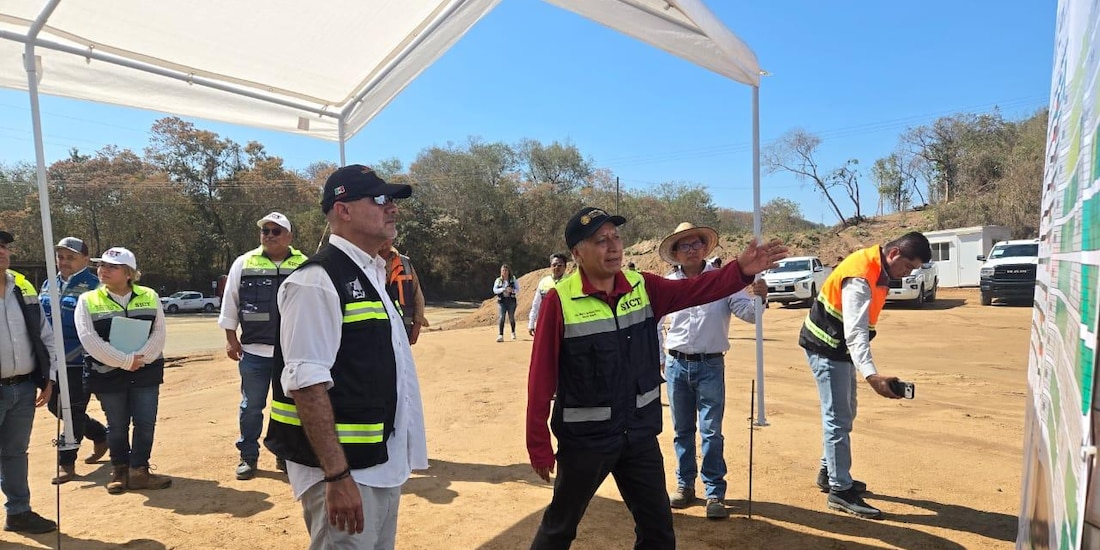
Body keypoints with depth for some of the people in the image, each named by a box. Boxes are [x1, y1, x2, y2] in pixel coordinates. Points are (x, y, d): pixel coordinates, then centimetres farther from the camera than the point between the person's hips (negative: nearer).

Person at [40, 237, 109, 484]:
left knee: (73, 411, 1)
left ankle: (66, 462, 12)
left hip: (79, 362, -8)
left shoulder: (93, 286, -9)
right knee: (55, 406, 15)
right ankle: (100, 434, 34)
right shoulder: (49, 285, 12)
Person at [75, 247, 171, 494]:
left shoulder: (150, 297, 2)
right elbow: (90, 339, -12)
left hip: (146, 371, 1)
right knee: (117, 426, 10)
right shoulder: (88, 301, -2)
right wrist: (125, 361, -18)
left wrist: (140, 358, -18)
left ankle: (139, 471, 14)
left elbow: (159, 332, -4)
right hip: (108, 374, -1)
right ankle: (119, 470, 27)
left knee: (146, 423, 2)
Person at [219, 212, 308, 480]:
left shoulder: (304, 266, 0)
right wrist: (230, 337, 3)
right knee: (251, 406, 9)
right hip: (253, 350, 0)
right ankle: (248, 456, 25)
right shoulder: (243, 263, 2)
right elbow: (230, 302, 7)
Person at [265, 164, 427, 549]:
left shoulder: (375, 275, 11)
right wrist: (337, 476, -24)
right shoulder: (318, 281, -17)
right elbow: (306, 384, -22)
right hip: (344, 470, -9)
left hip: (384, 464, 9)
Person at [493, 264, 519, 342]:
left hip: (511, 300, 0)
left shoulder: (513, 279, 4)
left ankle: (513, 332, 33)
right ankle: (500, 335, -15)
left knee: (511, 317, 9)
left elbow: (518, 290, 1)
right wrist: (503, 289, -18)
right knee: (501, 317, -12)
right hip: (501, 301, 0)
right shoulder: (498, 280, 5)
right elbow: (494, 290, -4)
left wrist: (512, 290, -19)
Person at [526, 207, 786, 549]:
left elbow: (696, 290, -11)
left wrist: (741, 270, -28)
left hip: (640, 433, 4)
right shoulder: (560, 301, -18)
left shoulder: (643, 287, -2)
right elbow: (541, 377, -15)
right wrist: (539, 444, -11)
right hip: (584, 438, -4)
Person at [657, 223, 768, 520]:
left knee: (711, 432, 0)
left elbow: (748, 314, -12)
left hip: (711, 365, -2)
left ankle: (715, 492, 13)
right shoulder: (667, 284, 0)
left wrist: (759, 297, -33)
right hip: (676, 365, 2)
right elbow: (653, 322, 9)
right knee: (682, 430, 14)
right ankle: (685, 485, 28)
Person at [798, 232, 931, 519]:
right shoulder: (861, 277, -26)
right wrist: (871, 375, -46)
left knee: (844, 413, 19)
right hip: (826, 347, -10)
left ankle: (829, 472, 32)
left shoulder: (878, 268, 3)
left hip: (841, 346, 10)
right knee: (838, 418, -6)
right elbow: (855, 332, -35)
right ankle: (840, 490, 2)